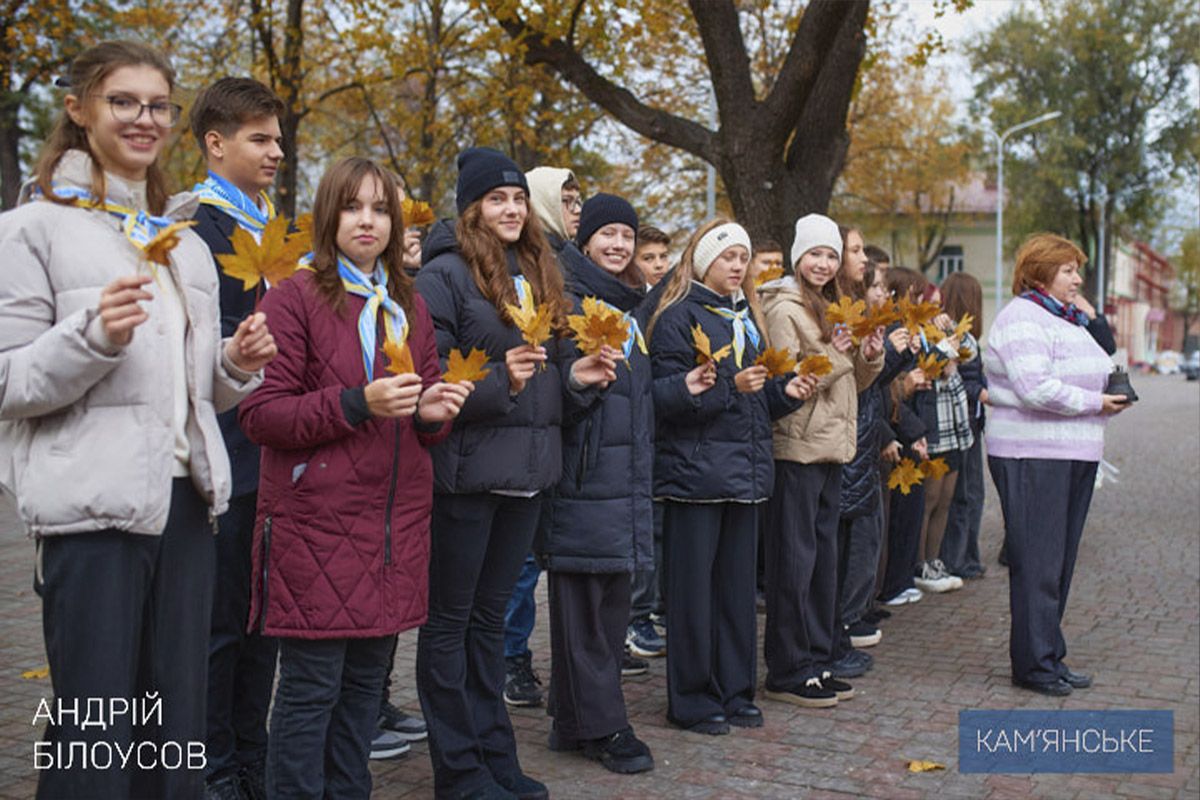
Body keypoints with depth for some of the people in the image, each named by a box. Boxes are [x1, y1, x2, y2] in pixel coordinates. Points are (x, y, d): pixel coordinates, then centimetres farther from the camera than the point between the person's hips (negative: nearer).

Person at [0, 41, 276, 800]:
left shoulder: (188, 243, 16)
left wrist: (237, 364, 0)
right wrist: (94, 336, -23)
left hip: (186, 499, 6)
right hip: (94, 507, -6)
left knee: (178, 731, 11)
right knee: (94, 737, -2)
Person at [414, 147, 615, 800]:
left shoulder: (537, 274, 14)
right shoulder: (445, 275, -8)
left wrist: (574, 375, 0)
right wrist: (498, 382, -27)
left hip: (527, 471, 7)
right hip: (467, 471, -7)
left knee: (490, 617, 16)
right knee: (450, 620, 4)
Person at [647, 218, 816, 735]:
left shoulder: (747, 318, 18)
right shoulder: (678, 317, -5)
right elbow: (666, 397, -15)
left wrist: (786, 391, 4)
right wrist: (729, 388, -23)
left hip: (744, 471, 7)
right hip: (694, 471, -7)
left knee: (738, 585, 11)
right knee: (693, 589, -1)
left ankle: (734, 692, 21)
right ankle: (691, 701, 9)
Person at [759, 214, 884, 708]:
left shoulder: (831, 308, 18)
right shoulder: (783, 308, -9)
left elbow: (852, 384, 19)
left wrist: (870, 357, 0)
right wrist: (832, 357, -22)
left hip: (831, 449, 9)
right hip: (796, 449, -9)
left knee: (823, 557, 13)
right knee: (794, 560, -3)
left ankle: (818, 662, 22)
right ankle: (786, 672, 5)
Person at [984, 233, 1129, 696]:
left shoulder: (1069, 319, 20)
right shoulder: (1021, 319, -11)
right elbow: (1036, 389, -22)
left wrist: (1112, 397, 6)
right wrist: (1096, 404, -13)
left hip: (1075, 456, 9)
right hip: (1032, 456, -9)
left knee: (1060, 560, 12)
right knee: (1037, 564, -4)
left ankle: (1049, 658, 21)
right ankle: (1036, 665, 5)